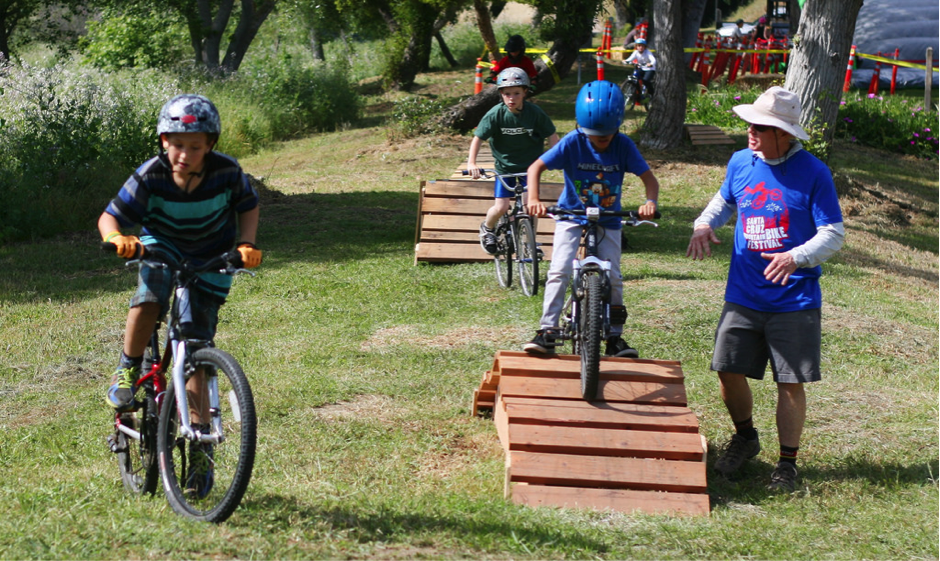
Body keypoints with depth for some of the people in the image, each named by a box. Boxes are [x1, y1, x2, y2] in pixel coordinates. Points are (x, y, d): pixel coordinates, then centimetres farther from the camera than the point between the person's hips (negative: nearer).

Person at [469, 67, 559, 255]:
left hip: (529, 166, 0)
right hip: (505, 167, 0)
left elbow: (551, 136, -6)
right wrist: (471, 163, -23)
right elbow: (478, 138, -12)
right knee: (501, 207, -9)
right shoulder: (495, 114, -16)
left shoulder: (535, 113, -15)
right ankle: (487, 229, 24)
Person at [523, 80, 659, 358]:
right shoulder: (573, 142, -18)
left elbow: (649, 178, -13)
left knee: (613, 278, -4)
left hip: (608, 220, 1)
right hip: (571, 214, -1)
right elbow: (536, 167, -18)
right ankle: (547, 332, -14)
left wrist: (650, 202, -34)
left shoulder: (624, 145, -14)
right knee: (559, 271, -17)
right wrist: (533, 199, -35)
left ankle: (614, 338, 10)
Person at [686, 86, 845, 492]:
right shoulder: (741, 163, 4)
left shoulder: (813, 173, -10)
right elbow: (725, 201, 23)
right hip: (743, 297, 4)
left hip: (794, 301, -4)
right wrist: (705, 224, 1)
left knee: (791, 382, 2)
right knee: (728, 370, 3)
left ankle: (787, 463, 18)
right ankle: (745, 437, 31)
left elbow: (833, 233, -9)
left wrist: (797, 257, -27)